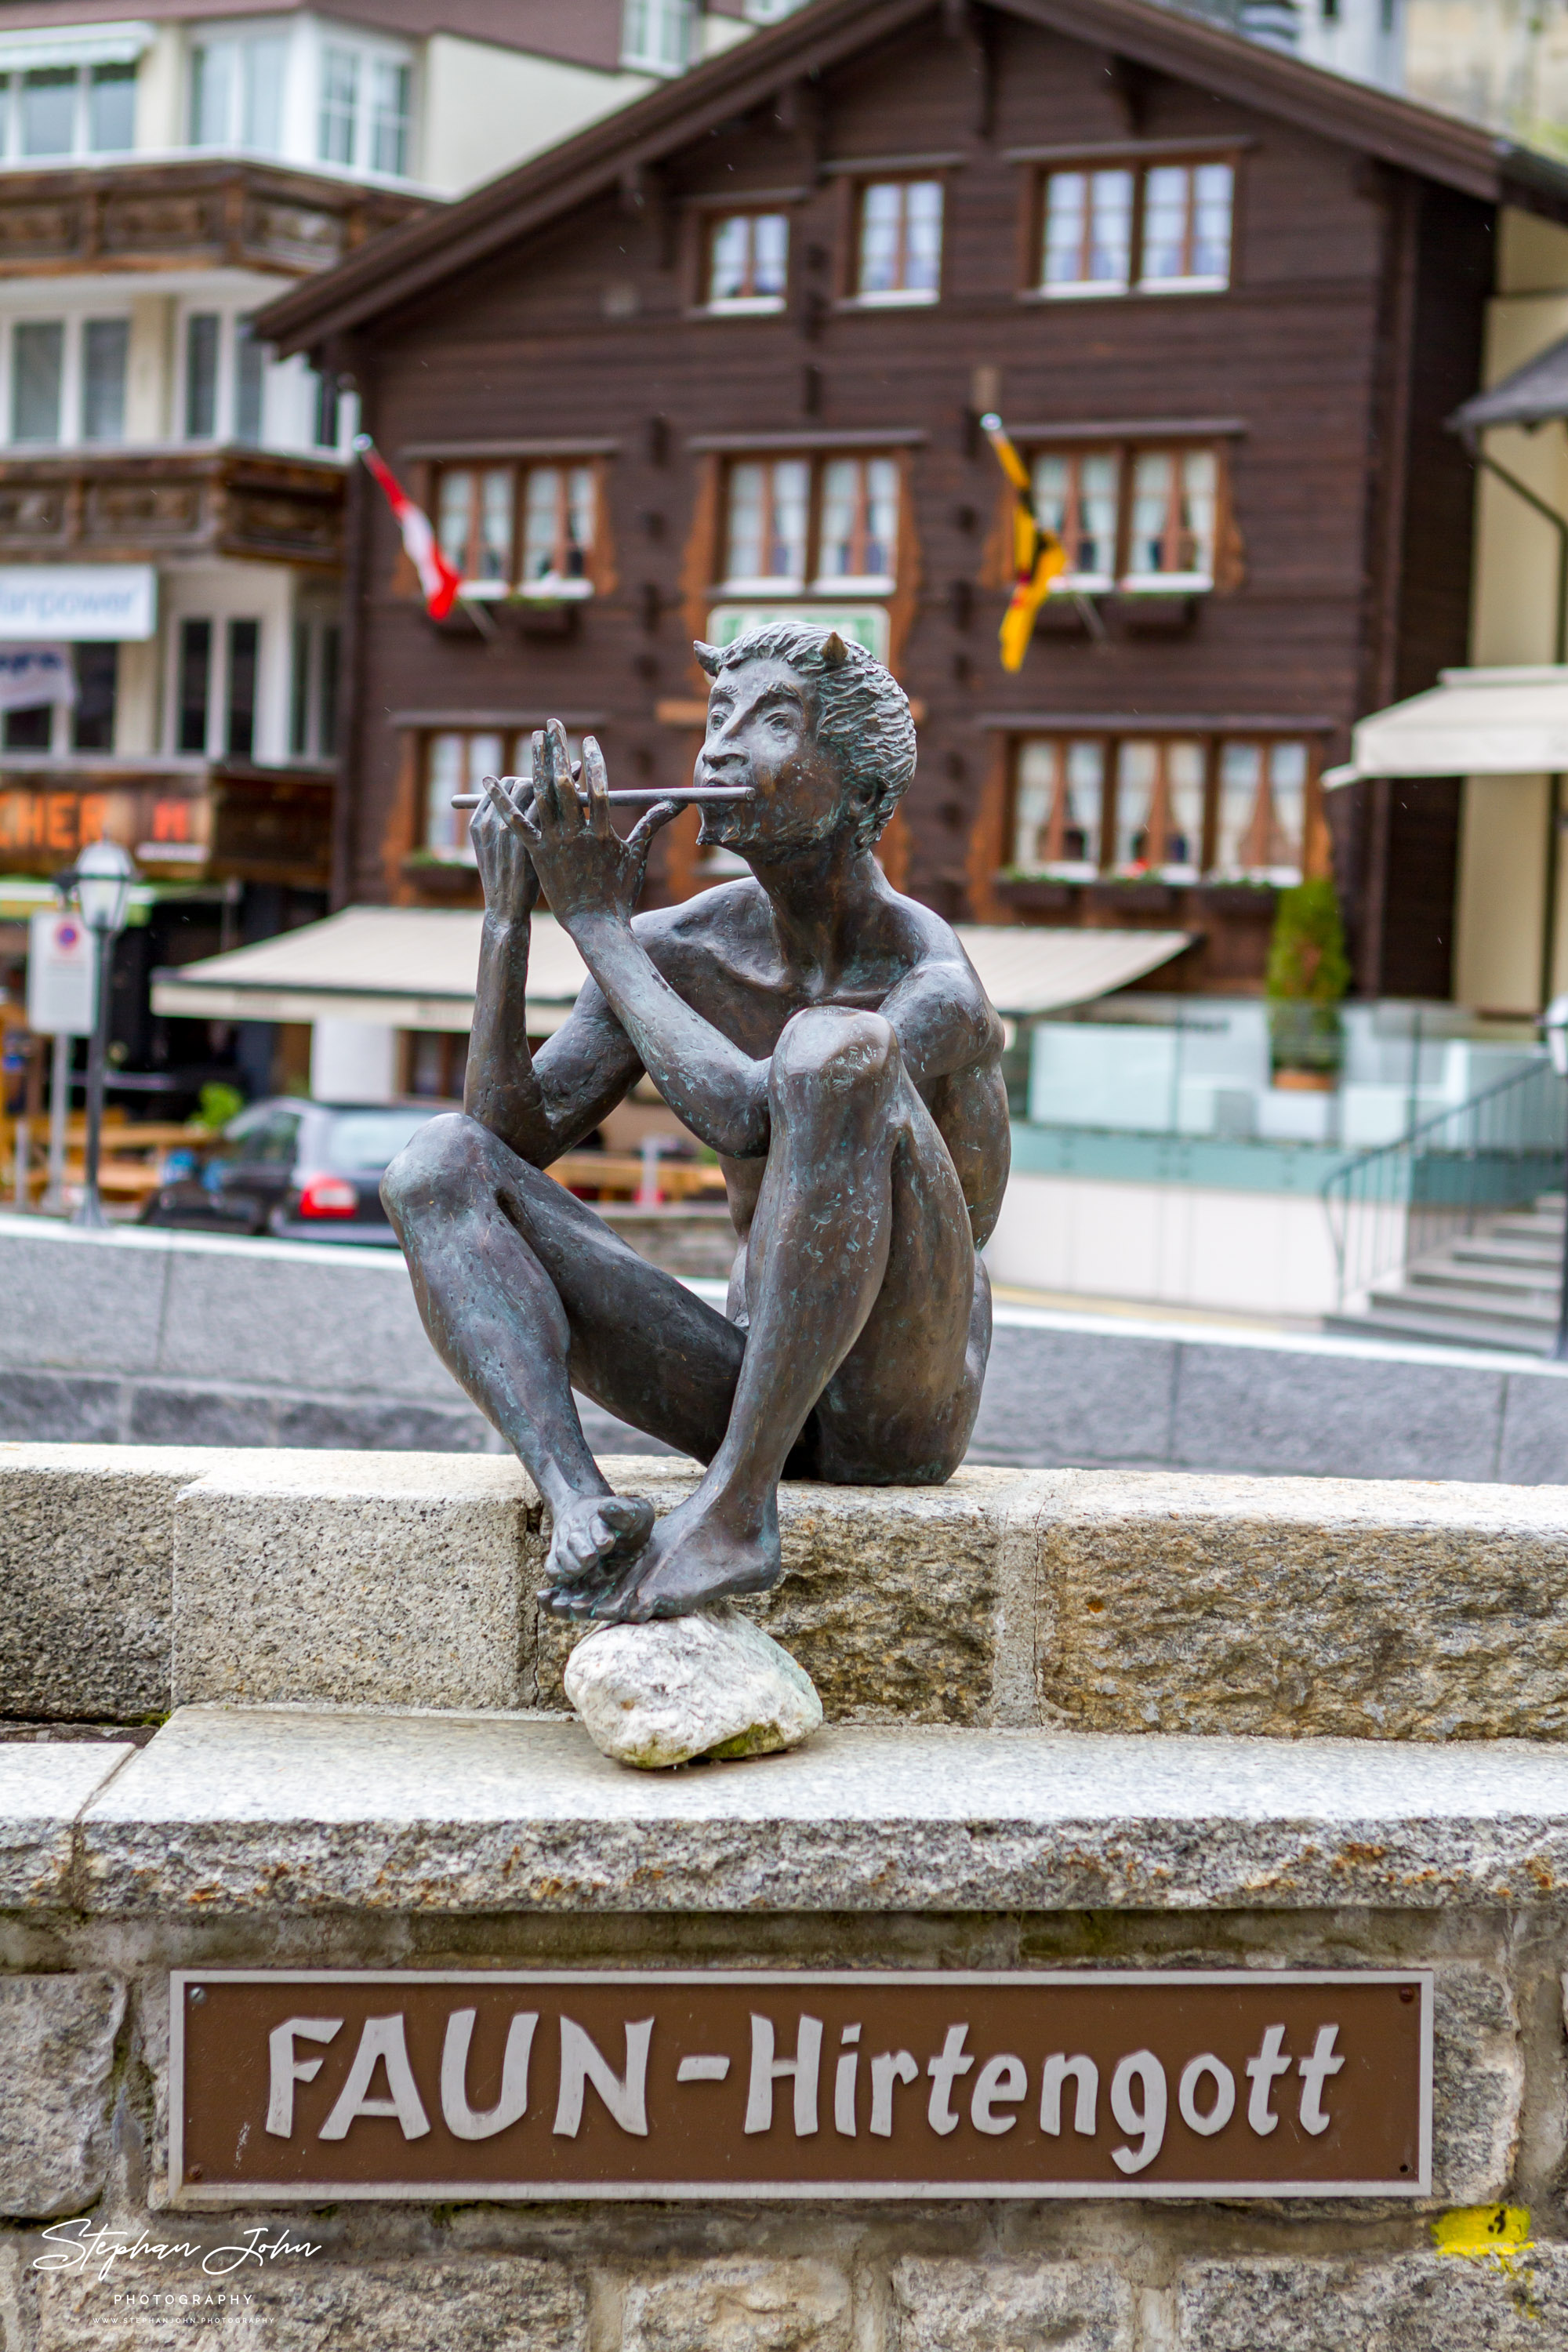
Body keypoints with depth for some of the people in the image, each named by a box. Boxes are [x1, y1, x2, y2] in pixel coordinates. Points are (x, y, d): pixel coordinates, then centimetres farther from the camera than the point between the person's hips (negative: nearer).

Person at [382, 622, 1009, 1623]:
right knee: (440, 1168, -9)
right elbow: (514, 1137, -2)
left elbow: (744, 1115, -31)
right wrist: (510, 914, -11)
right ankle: (580, 1505, -32)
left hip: (903, 1411, -6)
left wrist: (598, 924, -20)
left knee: (836, 1050, -32)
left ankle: (736, 1508, -31)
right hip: (746, 1392, 6)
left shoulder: (937, 989, -15)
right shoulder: (678, 949, 3)